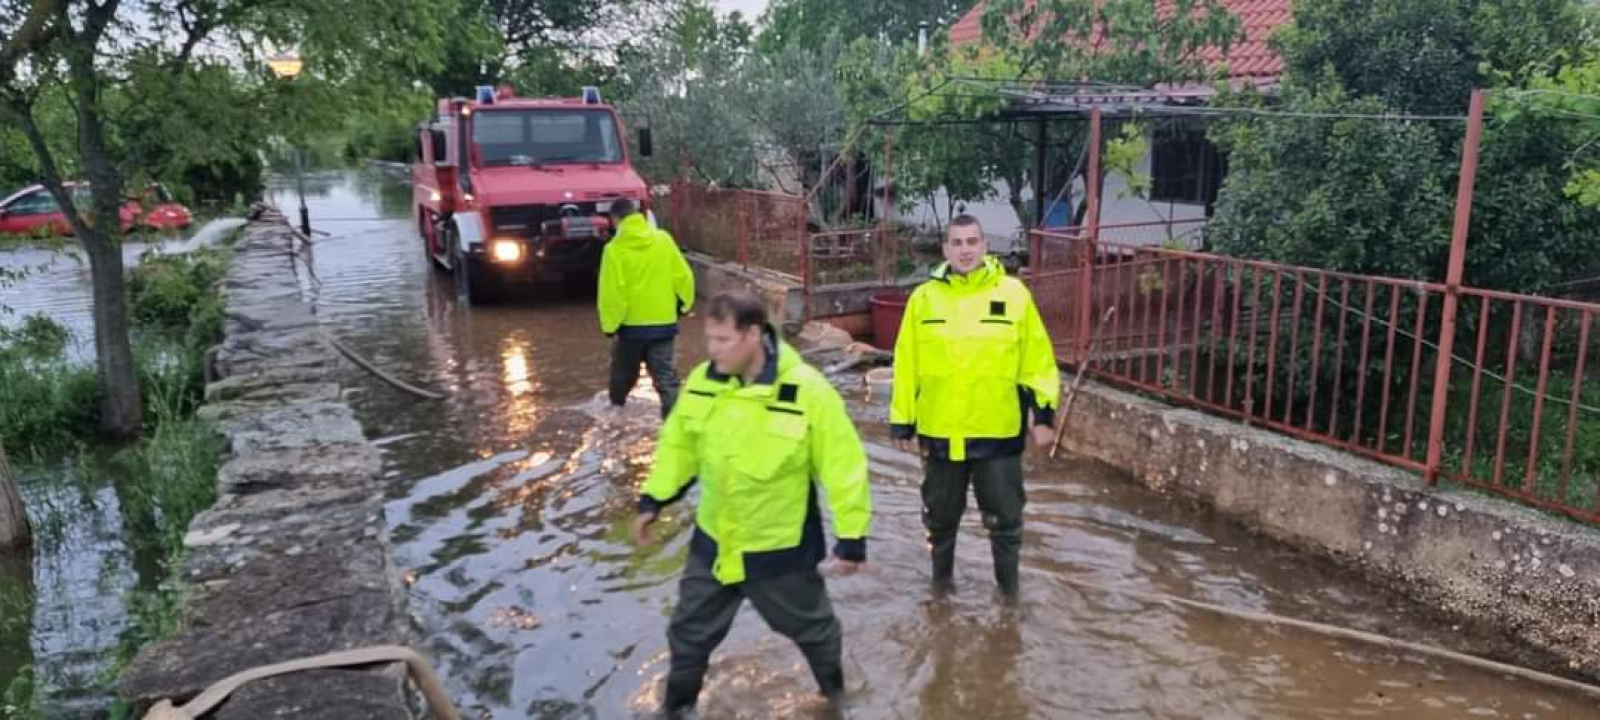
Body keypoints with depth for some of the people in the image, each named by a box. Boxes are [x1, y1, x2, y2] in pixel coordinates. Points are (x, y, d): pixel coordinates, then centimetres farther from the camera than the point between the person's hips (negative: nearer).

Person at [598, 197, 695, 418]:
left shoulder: (615, 249, -11)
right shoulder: (664, 239, -2)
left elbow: (612, 291, -13)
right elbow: (683, 275, 1)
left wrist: (609, 324, -4)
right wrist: (685, 304, 15)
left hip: (631, 323, -1)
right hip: (664, 321, 2)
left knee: (623, 370, 22)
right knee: (665, 375, 2)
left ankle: (617, 406, 42)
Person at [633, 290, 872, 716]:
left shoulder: (808, 391, -24)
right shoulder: (701, 383, -9)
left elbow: (844, 467, -18)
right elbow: (678, 445, 8)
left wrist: (852, 538, -15)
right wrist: (653, 499, 8)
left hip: (782, 548, -3)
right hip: (712, 542, 4)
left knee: (810, 627, 20)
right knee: (689, 632, 17)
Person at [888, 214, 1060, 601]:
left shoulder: (1013, 293, -5)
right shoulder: (924, 297, -2)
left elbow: (1037, 359, -1)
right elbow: (906, 364, 2)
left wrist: (1043, 414, -4)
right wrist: (902, 421, 2)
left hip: (998, 431, -1)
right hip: (940, 432, 1)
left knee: (1005, 518, 11)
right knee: (940, 515, 18)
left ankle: (1009, 588, 31)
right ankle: (941, 577, 40)